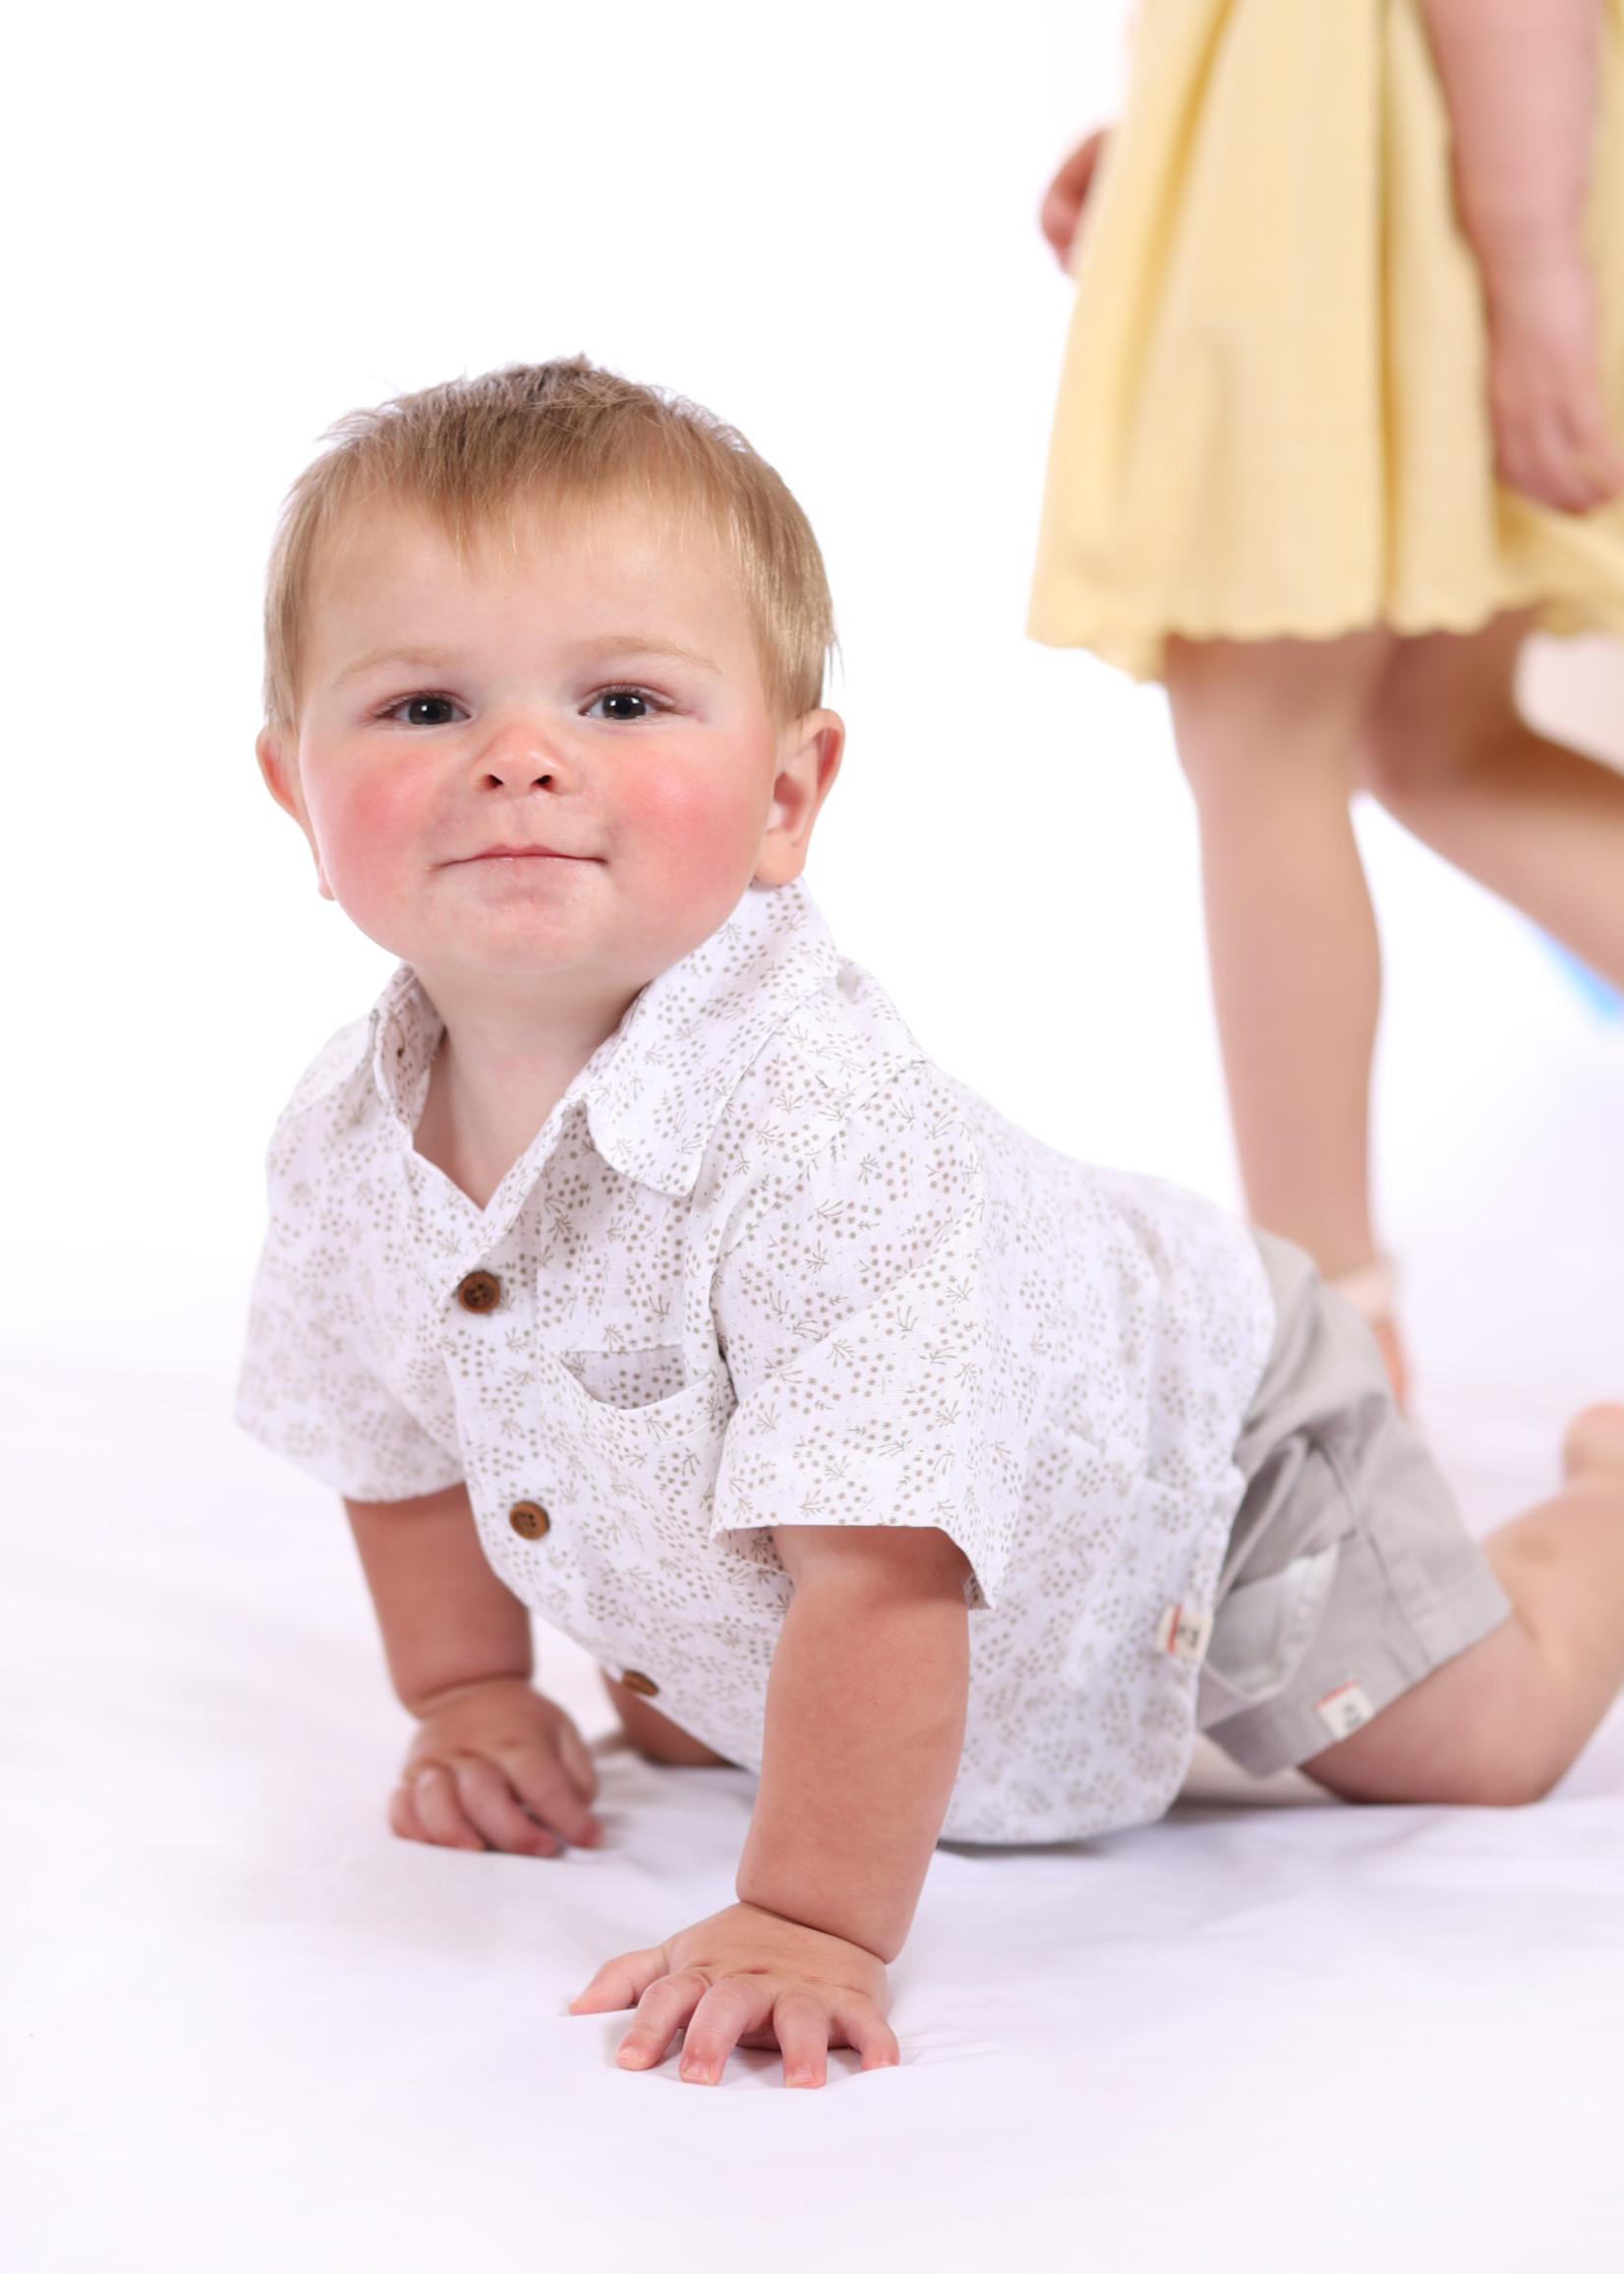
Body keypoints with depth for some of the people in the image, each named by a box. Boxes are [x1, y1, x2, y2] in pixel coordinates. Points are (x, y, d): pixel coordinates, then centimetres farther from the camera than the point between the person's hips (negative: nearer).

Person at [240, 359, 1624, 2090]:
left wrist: (811, 1921, -43)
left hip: (1196, 1439, -5)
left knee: (1477, 1753, 10)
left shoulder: (828, 1138, -45)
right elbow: (394, 1438, 0)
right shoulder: (349, 1139, -21)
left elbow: (883, 1575, -45)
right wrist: (468, 1699, 3)